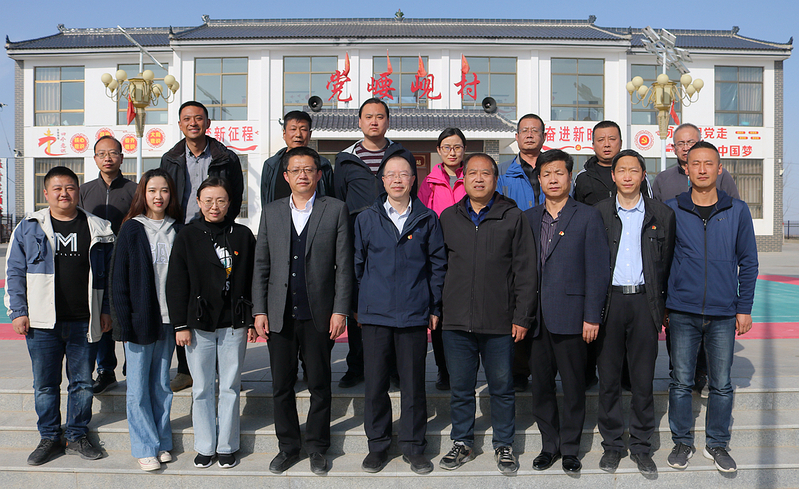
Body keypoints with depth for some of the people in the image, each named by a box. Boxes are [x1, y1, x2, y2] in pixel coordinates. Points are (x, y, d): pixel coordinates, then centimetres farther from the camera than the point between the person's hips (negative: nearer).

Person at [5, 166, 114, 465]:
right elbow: (14, 272, 6)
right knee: (45, 384, 8)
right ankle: (49, 438, 24)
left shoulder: (97, 229, 6)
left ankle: (77, 436, 23)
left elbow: (108, 274, 9)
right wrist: (18, 312, 0)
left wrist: (106, 310, 5)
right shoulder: (28, 229, 5)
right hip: (42, 322, 0)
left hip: (84, 322, 0)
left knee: (83, 382, 8)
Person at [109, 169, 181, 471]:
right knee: (139, 386, 4)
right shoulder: (132, 229, -2)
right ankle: (145, 447, 16)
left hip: (168, 319, 3)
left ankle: (162, 441, 25)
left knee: (162, 384, 13)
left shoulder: (176, 230, 6)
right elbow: (118, 278, -4)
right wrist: (124, 322, -10)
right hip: (139, 319, -3)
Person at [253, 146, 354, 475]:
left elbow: (344, 264, -2)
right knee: (281, 387, 10)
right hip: (279, 315, 3)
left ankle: (317, 448, 25)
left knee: (320, 386, 8)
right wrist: (259, 311, 3)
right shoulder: (271, 212, 9)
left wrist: (340, 310, -7)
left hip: (318, 314, -2)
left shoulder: (336, 210, 1)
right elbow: (261, 265, 9)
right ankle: (288, 447, 27)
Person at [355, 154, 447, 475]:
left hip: (414, 314, 0)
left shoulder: (427, 219, 6)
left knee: (414, 383, 6)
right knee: (375, 382, 7)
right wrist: (360, 304, 9)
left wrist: (435, 307, 5)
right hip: (375, 314, 1)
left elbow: (438, 264, 8)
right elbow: (357, 264, 11)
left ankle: (413, 446, 21)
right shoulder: (366, 219, 7)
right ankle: (378, 445, 22)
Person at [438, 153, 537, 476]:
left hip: (499, 324, -2)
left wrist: (522, 316, -4)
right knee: (460, 388, 11)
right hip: (456, 321, 2)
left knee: (502, 388, 9)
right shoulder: (448, 218, 9)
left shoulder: (513, 217, 2)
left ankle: (503, 445, 26)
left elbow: (525, 271, 0)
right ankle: (462, 443, 28)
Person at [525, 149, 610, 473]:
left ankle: (570, 448, 22)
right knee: (541, 385, 11)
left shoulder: (587, 216, 1)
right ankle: (549, 445, 26)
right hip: (536, 318, 3)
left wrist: (592, 316, -9)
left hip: (570, 318, -3)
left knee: (573, 387, 6)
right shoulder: (528, 218, 12)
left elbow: (598, 270, -3)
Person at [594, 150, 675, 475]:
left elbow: (667, 263, 9)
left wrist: (662, 307, 4)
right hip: (609, 301, 0)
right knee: (608, 377, 6)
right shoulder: (598, 213, 5)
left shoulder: (662, 215, 7)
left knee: (643, 379, 6)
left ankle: (641, 446, 21)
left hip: (644, 301, 1)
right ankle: (612, 444, 20)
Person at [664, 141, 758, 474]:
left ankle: (717, 444, 25)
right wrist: (659, 306, 3)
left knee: (722, 384, 8)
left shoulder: (738, 211, 4)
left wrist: (744, 308, 3)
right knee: (681, 382, 6)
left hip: (724, 314, 1)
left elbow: (748, 262, 7)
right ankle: (682, 442, 22)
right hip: (682, 312, -1)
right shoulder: (671, 210, 1)